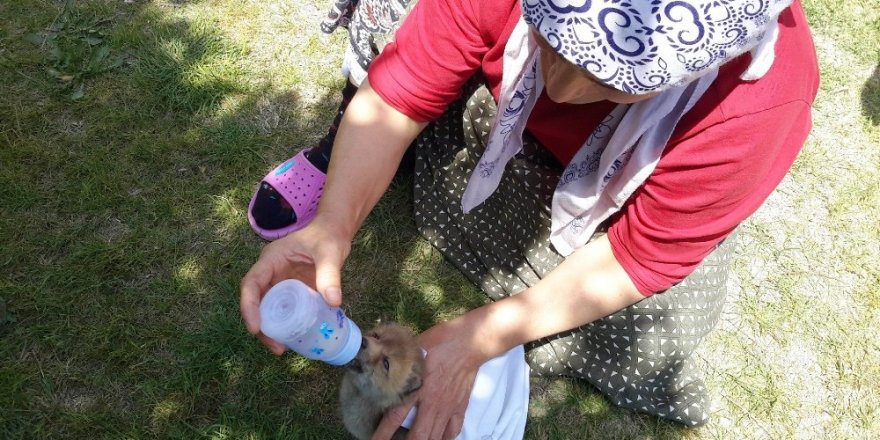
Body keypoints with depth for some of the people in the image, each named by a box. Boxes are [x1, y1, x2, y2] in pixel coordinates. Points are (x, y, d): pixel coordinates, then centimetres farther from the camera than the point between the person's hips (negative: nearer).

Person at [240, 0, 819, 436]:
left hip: (645, 188, 1)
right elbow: (392, 101, -28)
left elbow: (642, 256, -30)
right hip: (511, 110, 1)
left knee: (651, 341, -20)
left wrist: (477, 338, -35)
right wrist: (332, 223, -46)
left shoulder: (757, 105, -40)